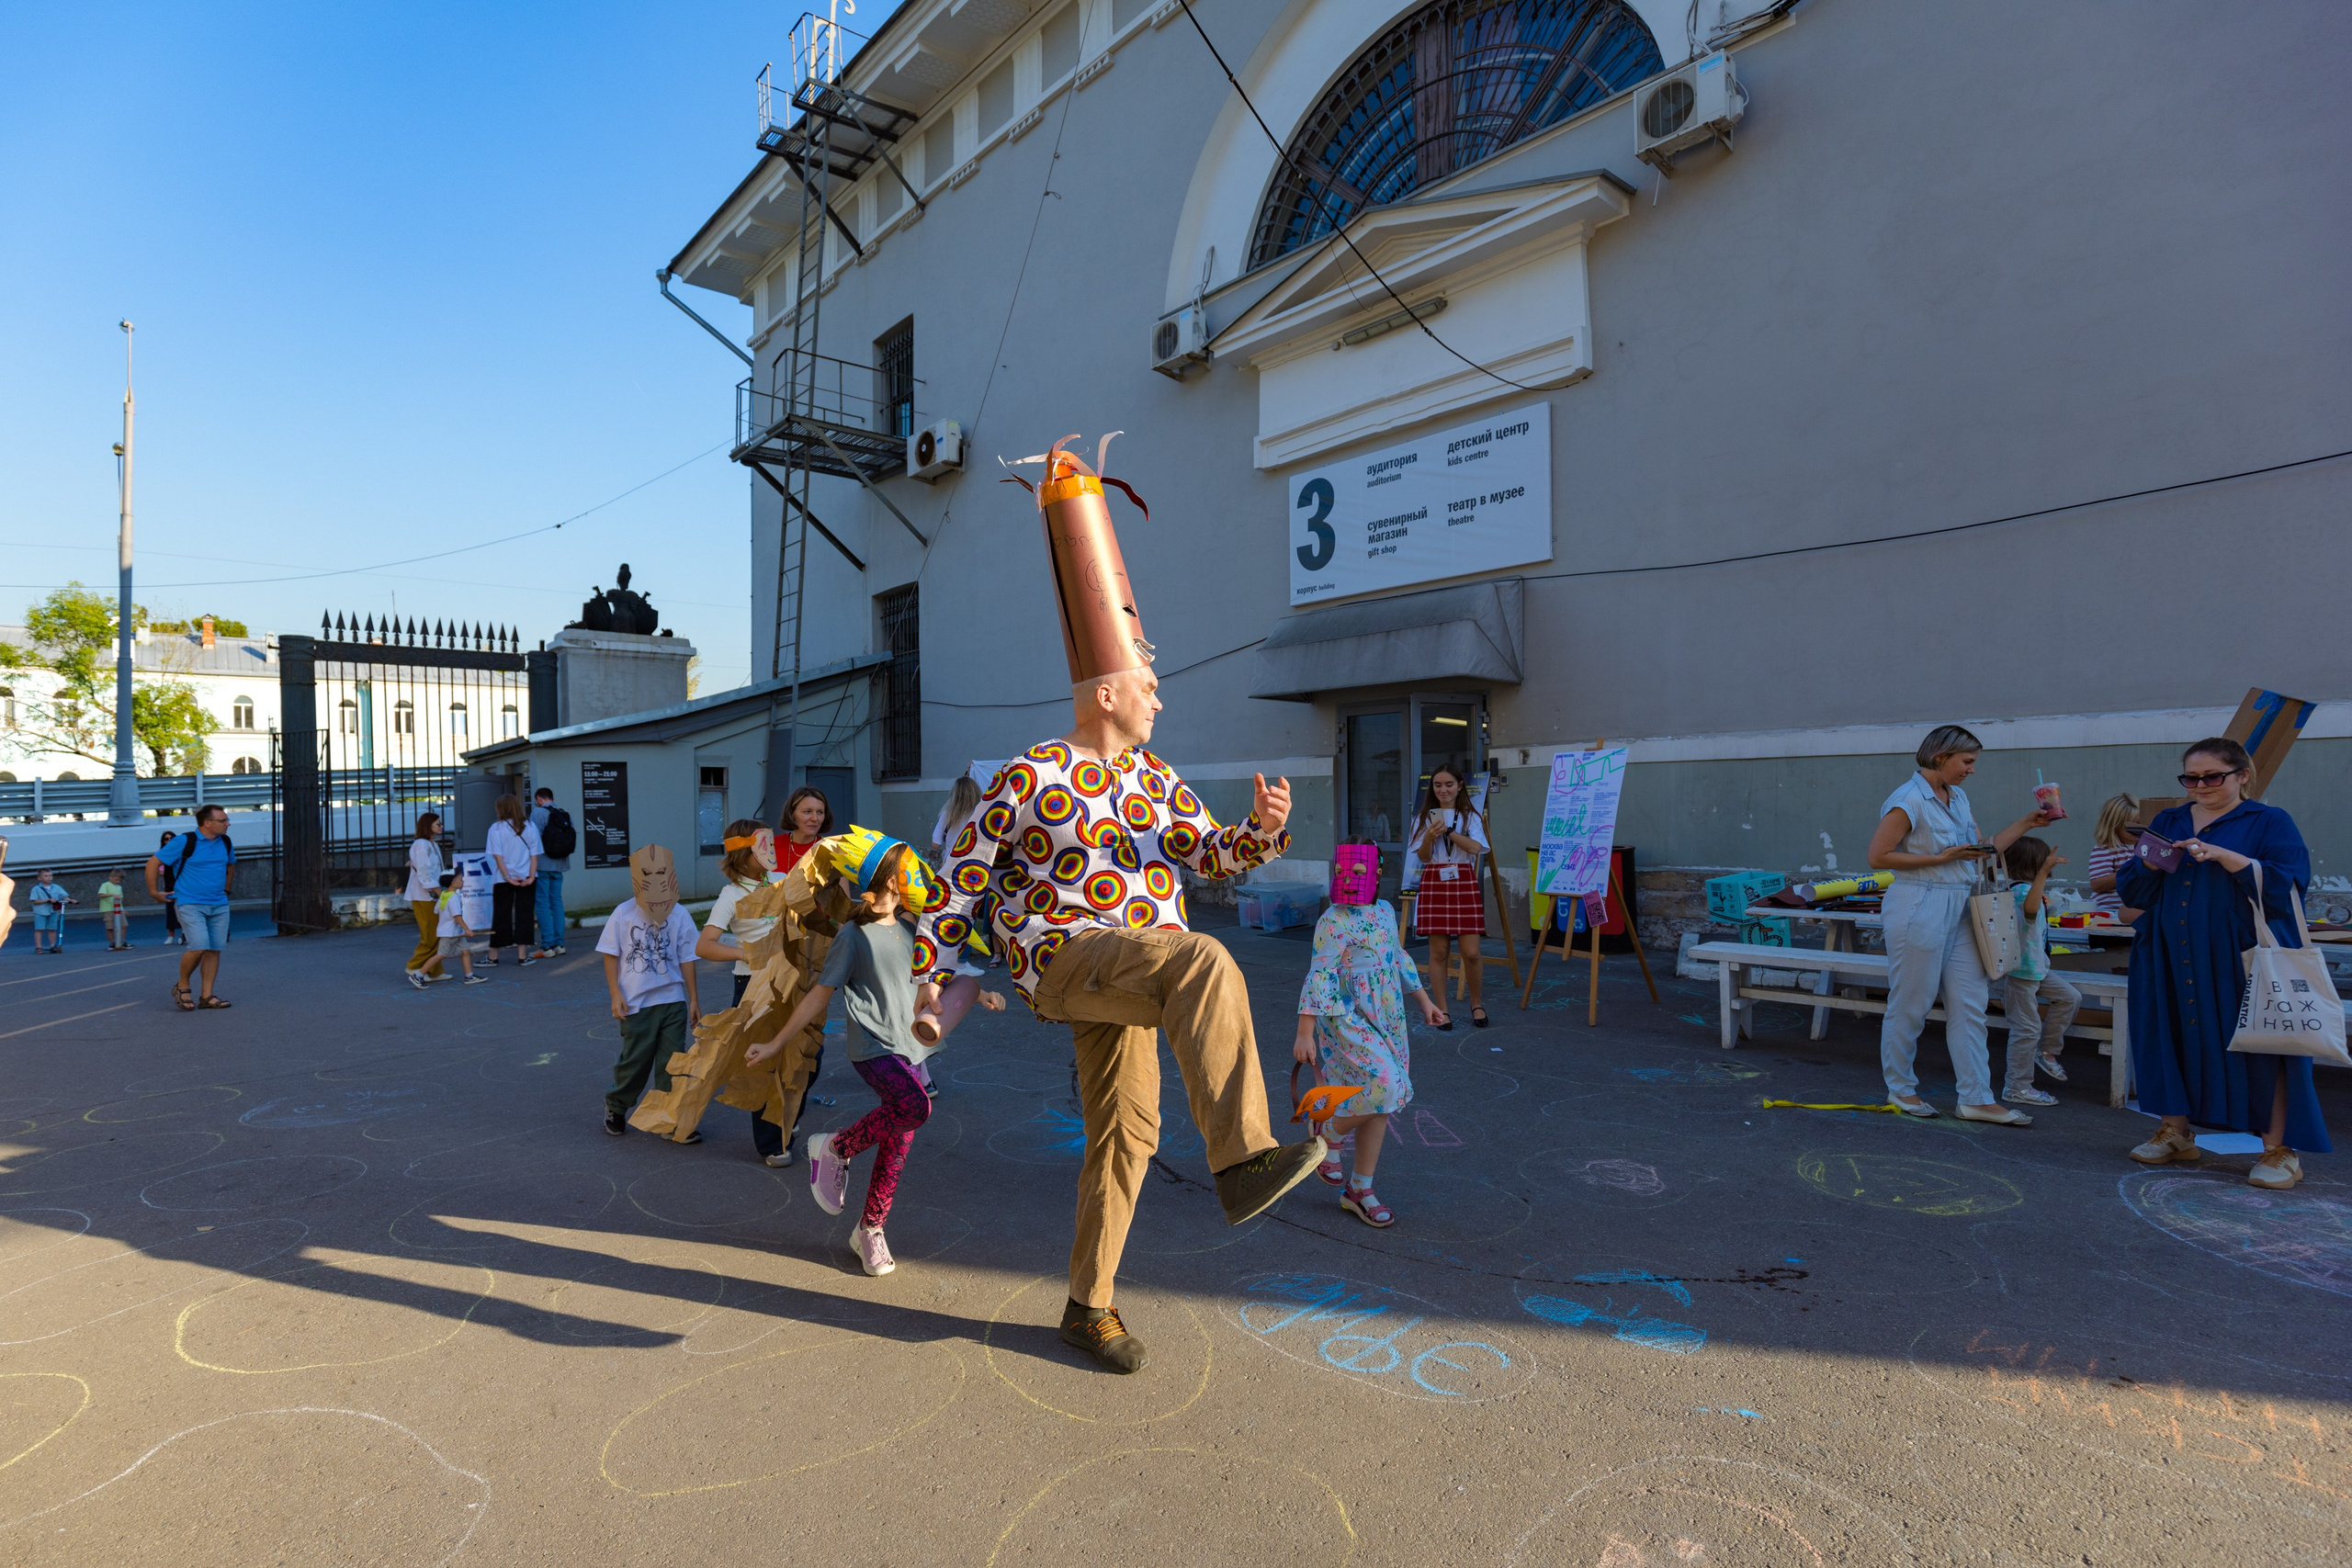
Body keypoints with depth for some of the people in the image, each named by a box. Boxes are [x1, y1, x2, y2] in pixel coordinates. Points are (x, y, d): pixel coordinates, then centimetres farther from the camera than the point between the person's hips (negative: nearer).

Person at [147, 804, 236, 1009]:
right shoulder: (184, 842, -9)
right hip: (190, 904, -5)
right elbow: (153, 863, -2)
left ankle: (207, 996, 7)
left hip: (219, 905, 6)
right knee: (199, 947, -17)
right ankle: (182, 988, 6)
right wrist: (154, 892, 0)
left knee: (214, 950, 2)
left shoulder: (226, 843, 9)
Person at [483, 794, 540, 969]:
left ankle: (493, 956, 14)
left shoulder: (496, 828, -6)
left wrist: (508, 877, -10)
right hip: (525, 877, 2)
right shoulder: (530, 827, 2)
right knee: (524, 914, 5)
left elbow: (498, 856, -10)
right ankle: (522, 956, 4)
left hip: (503, 879, -1)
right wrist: (531, 876, -5)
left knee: (500, 915, 6)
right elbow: (534, 855, -2)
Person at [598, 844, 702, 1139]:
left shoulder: (680, 916, -1)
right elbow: (611, 956, 1)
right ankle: (616, 1106, 34)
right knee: (635, 1059, 8)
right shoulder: (623, 915, -4)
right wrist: (615, 995, -6)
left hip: (673, 1001, 1)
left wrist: (693, 998, 4)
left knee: (671, 1062, 5)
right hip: (636, 1003, -1)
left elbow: (686, 959, 3)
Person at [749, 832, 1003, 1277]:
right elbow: (820, 995, -3)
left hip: (910, 1048, 7)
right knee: (916, 1108, -30)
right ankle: (835, 1148, -6)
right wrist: (775, 1043, -3)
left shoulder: (906, 931, 13)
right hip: (875, 1048, -6)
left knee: (897, 1146, 7)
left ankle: (870, 1229, 25)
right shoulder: (855, 935, -7)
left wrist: (978, 994, 21)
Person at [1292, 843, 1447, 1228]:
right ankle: (1329, 1132, 8)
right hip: (1347, 1019, -7)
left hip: (1386, 1020, 7)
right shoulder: (1334, 921, -14)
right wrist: (1305, 1033, -22)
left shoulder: (1385, 911, 8)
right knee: (1382, 1088, -21)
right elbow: (1319, 976, -19)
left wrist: (1424, 1000, 23)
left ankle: (1359, 1190, 23)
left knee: (1380, 1106, 9)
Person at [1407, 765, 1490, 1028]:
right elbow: (1423, 857, 1)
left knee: (1471, 952, -3)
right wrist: (1430, 836, -17)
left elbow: (1475, 848, -10)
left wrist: (1448, 830, -15)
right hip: (1433, 885, 1)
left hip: (1464, 884, -1)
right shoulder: (1425, 818, 8)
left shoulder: (1470, 817, 6)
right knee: (1439, 951, 2)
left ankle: (1477, 1003, 20)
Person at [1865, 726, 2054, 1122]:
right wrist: (1942, 857, -16)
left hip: (1959, 910, 8)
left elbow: (1982, 850, 18)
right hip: (1920, 907, -8)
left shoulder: (1958, 797, 13)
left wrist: (2027, 822, 14)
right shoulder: (1909, 800, -13)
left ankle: (1976, 1099, 13)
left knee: (1969, 1004, 7)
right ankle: (1901, 1087, 18)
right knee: (1910, 1004, 3)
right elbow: (1878, 856, -16)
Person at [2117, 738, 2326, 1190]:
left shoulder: (2270, 822, 2)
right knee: (2174, 1036, 7)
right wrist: (2152, 863, -11)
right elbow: (2130, 890, 9)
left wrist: (2224, 857, -21)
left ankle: (2279, 1150, 8)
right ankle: (2176, 1133, 19)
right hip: (2174, 961, 4)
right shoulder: (2167, 822, 13)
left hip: (2245, 960, -4)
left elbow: (2287, 886, -12)